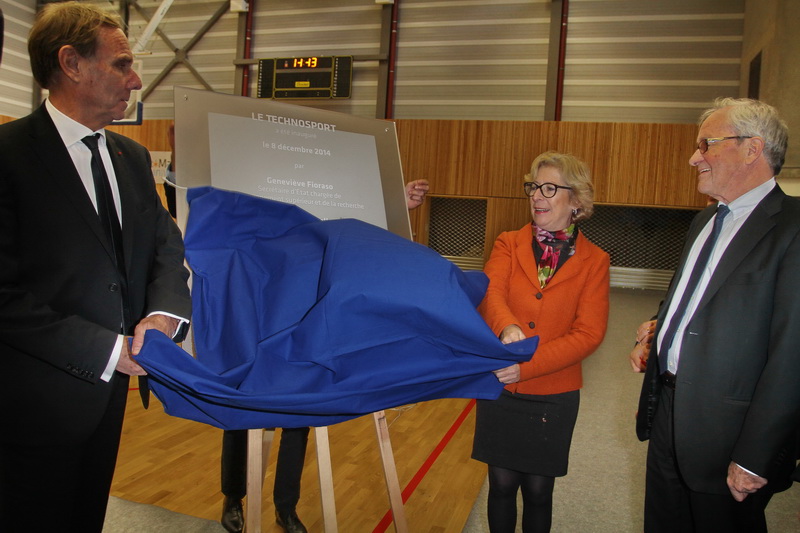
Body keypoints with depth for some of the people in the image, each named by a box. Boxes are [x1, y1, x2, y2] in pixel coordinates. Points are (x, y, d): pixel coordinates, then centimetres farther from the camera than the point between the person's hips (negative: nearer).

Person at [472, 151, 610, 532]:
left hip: (554, 396, -1)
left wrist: (527, 366, -21)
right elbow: (489, 293, -16)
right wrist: (507, 327, -38)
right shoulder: (508, 245, 1)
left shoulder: (594, 261, -2)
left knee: (538, 490, 13)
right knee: (502, 483, 12)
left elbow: (589, 333, -10)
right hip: (500, 389, 1)